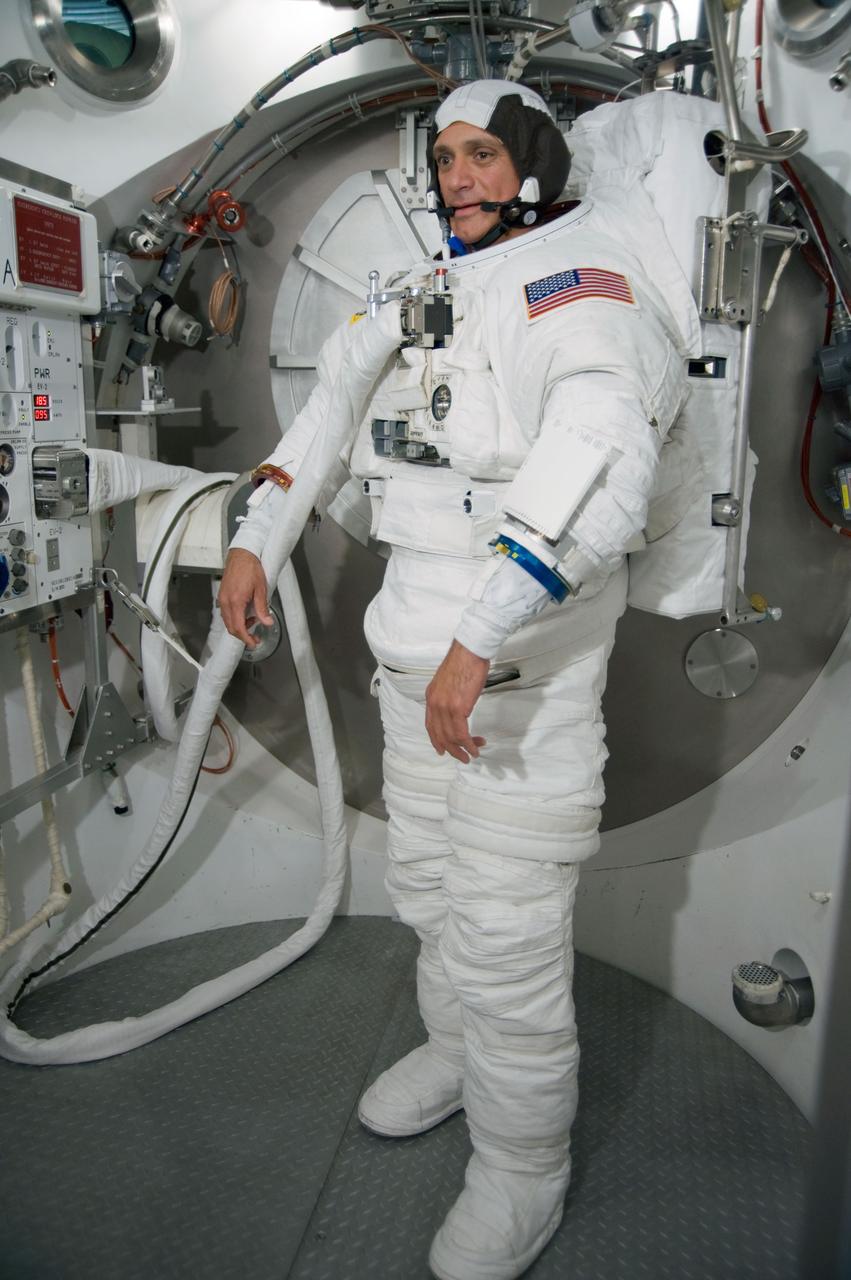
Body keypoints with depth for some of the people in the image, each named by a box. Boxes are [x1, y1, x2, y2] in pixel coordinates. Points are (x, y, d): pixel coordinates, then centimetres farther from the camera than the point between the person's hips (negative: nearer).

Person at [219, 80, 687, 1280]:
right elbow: (333, 407, 24)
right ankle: (457, 1052, 50)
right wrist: (254, 540, 17)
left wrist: (482, 636, -37)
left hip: (529, 668, -8)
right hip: (419, 655, 9)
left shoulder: (579, 284, -11)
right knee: (427, 888, 23)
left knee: (508, 939, 0)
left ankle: (522, 1180, 25)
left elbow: (600, 465, -29)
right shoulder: (434, 294, 16)